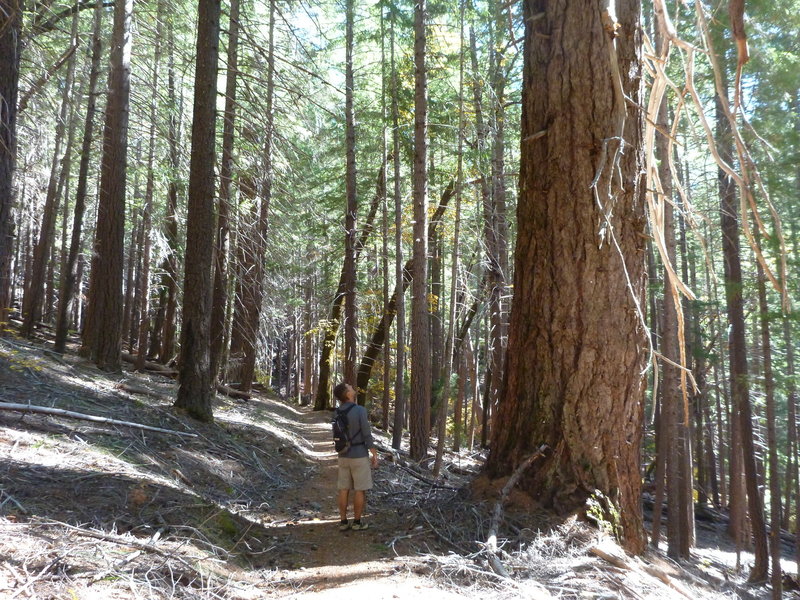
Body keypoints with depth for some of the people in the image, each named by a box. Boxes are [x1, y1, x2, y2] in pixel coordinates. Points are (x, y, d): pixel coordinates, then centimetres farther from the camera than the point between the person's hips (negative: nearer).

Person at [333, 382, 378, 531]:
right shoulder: (360, 410, -19)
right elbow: (367, 436, -17)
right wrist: (375, 455, -9)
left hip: (344, 456, 5)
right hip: (360, 456, -5)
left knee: (344, 489, 11)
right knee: (360, 489, 6)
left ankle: (343, 522, 14)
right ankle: (357, 522, 11)